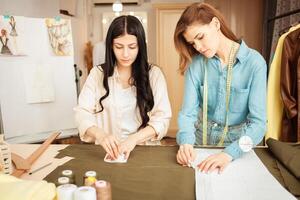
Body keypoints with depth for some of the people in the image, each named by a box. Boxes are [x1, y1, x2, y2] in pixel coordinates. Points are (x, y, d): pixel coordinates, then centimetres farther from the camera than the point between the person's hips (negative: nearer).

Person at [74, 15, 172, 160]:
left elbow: (162, 118, -4)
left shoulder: (154, 74, 2)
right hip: (107, 151, 1)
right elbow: (82, 112, -2)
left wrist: (134, 138, -20)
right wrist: (99, 134, -22)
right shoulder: (97, 73, 5)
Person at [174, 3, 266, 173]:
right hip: (200, 142, 1)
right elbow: (188, 111, -9)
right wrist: (186, 142, -27)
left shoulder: (254, 62, -12)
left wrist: (229, 153, -29)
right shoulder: (195, 63, -5)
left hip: (237, 143, -1)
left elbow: (258, 122, -16)